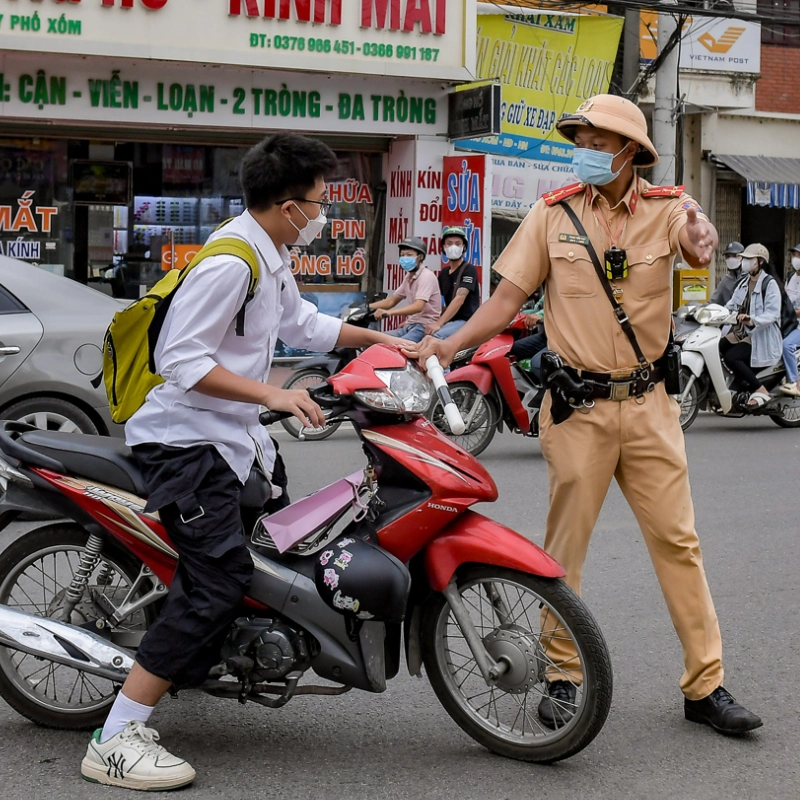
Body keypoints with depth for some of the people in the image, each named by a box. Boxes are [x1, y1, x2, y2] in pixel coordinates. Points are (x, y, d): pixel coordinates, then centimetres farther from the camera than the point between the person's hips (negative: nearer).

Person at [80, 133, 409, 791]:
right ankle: (117, 742, -20)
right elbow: (180, 358, -24)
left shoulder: (272, 257, 12)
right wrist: (272, 395, -27)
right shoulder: (229, 261, -20)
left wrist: (384, 341, 26)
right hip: (187, 440, -11)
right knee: (221, 579, -19)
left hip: (237, 437, 11)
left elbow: (300, 323, 28)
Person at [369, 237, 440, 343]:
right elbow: (392, 301, 24)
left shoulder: (426, 276, -13)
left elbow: (418, 306, -26)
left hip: (425, 326, -9)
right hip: (410, 325, 9)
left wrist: (389, 312, -39)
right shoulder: (408, 277, 16)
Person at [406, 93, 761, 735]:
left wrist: (702, 242, -48)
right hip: (578, 406, 0)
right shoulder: (553, 214, 1)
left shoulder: (666, 209, -1)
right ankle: (563, 679, 18)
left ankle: (706, 686, 10)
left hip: (648, 404, 0)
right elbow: (507, 299, 2)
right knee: (565, 544, 5)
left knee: (678, 540, 3)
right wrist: (448, 345, -11)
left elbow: (701, 244, -24)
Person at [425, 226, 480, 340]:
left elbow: (459, 299, -19)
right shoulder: (444, 272, 18)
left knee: (436, 336, -33)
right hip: (450, 321, 8)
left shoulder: (469, 270, -7)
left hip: (467, 321, -8)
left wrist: (438, 323, -29)